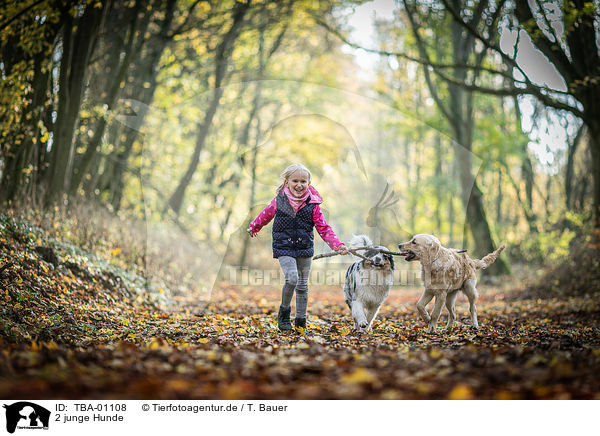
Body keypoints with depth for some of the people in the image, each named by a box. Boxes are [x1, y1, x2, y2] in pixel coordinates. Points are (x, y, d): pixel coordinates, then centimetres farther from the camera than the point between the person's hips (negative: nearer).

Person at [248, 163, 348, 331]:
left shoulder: (312, 205, -5)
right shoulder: (279, 202, -6)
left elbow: (324, 228, -1)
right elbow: (265, 215, 14)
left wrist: (337, 245, -11)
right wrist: (254, 227, 30)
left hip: (305, 250, 2)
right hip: (284, 248, -2)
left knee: (302, 285, 11)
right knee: (291, 279, -21)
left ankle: (301, 320, 26)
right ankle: (284, 312, 3)